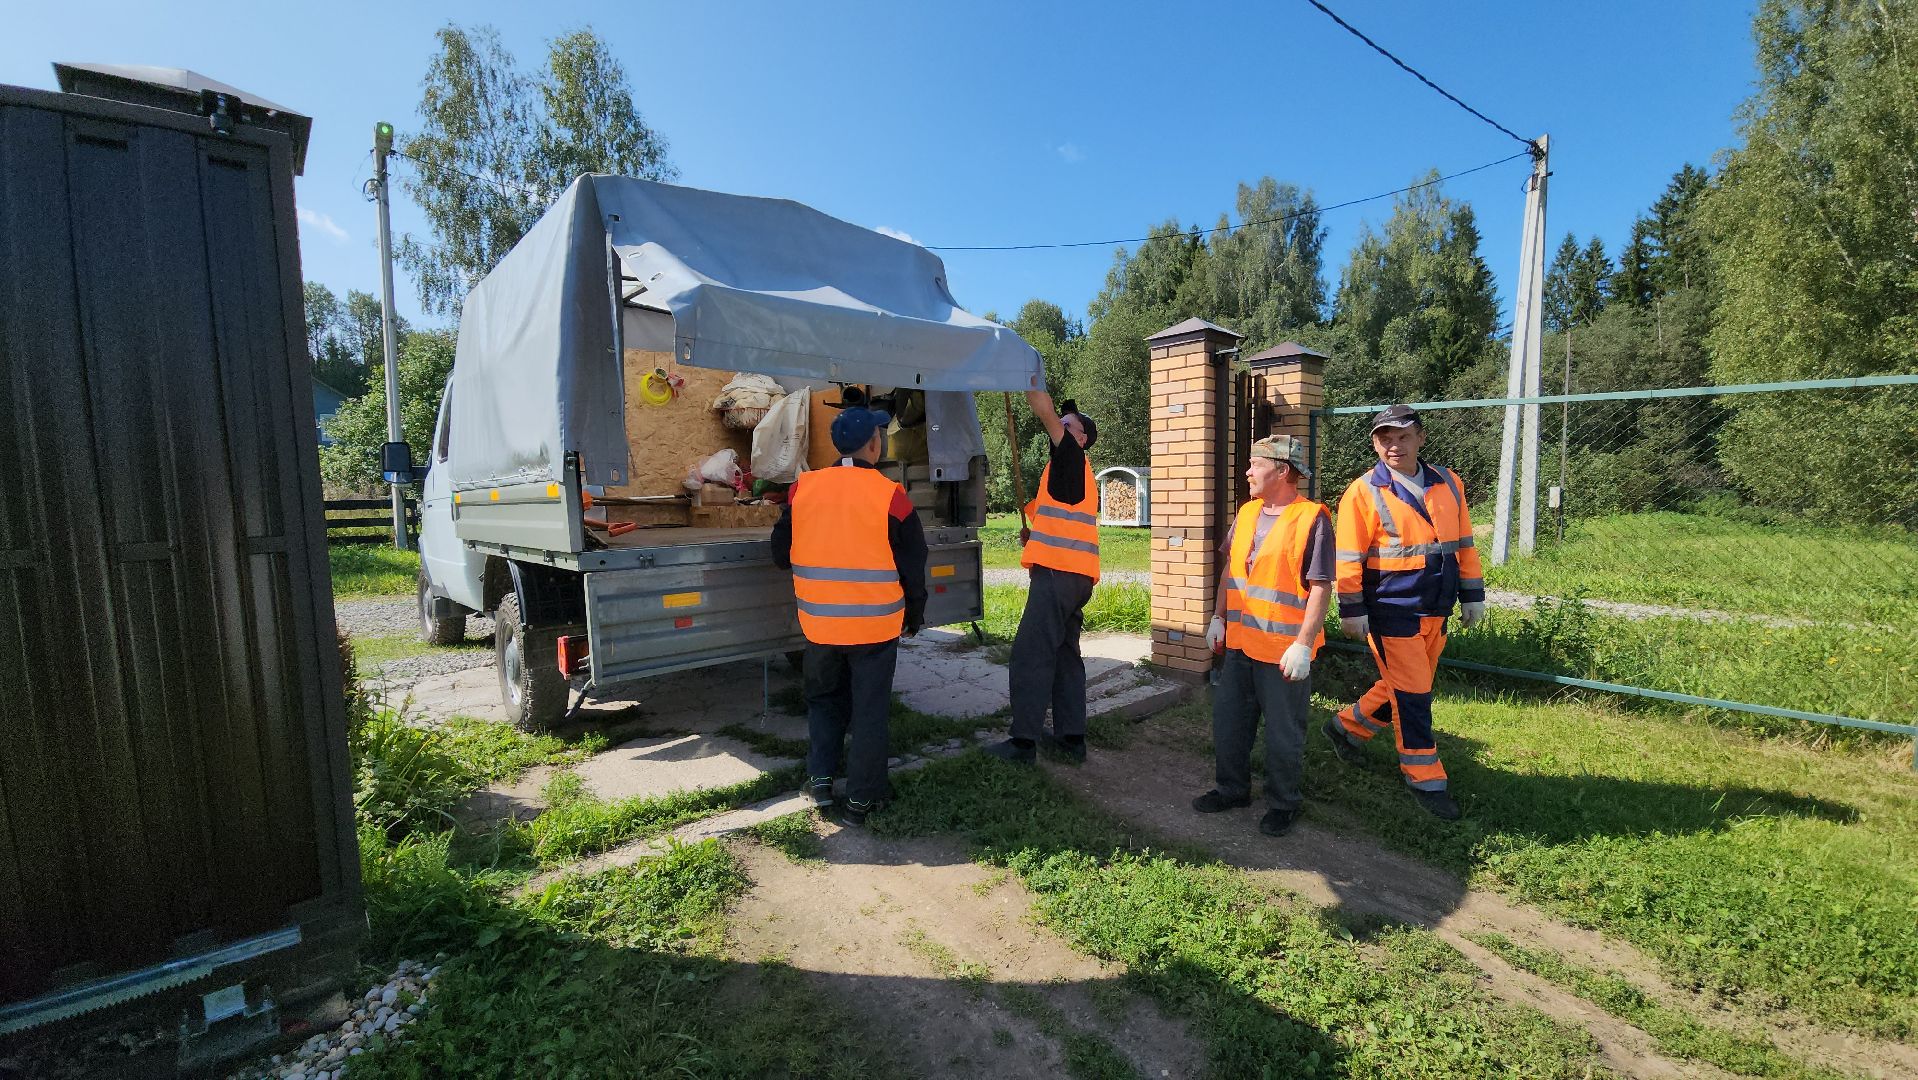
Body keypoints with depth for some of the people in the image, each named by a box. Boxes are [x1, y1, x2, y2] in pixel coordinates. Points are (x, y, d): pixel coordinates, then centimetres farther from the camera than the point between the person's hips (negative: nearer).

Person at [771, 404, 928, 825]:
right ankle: (862, 797, 20)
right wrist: (915, 616, 9)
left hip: (819, 622, 3)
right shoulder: (890, 496, -13)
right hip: (876, 624, -3)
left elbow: (781, 552, 7)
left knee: (823, 698, 24)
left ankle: (820, 778, 23)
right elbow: (913, 567, -7)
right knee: (869, 709, 11)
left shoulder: (803, 488, -4)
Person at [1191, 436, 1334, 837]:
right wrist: (1219, 618, 11)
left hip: (1284, 650, -7)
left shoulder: (1312, 518, -13)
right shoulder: (1247, 512, 8)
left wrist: (1304, 644, -19)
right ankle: (1232, 788, 34)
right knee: (1228, 720, 16)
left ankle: (1283, 803, 28)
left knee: (1283, 733, 8)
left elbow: (1321, 588, -15)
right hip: (1239, 642, 7)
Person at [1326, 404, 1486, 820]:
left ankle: (1346, 726, 36)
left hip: (1436, 612, 6)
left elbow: (1464, 543, 13)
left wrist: (1472, 595, 12)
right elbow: (1349, 559, -10)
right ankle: (1425, 779, 15)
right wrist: (1352, 610, -11)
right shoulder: (1363, 493, -10)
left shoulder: (1448, 484, 7)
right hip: (1392, 612, -6)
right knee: (1412, 695, 0)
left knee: (1409, 688, 16)